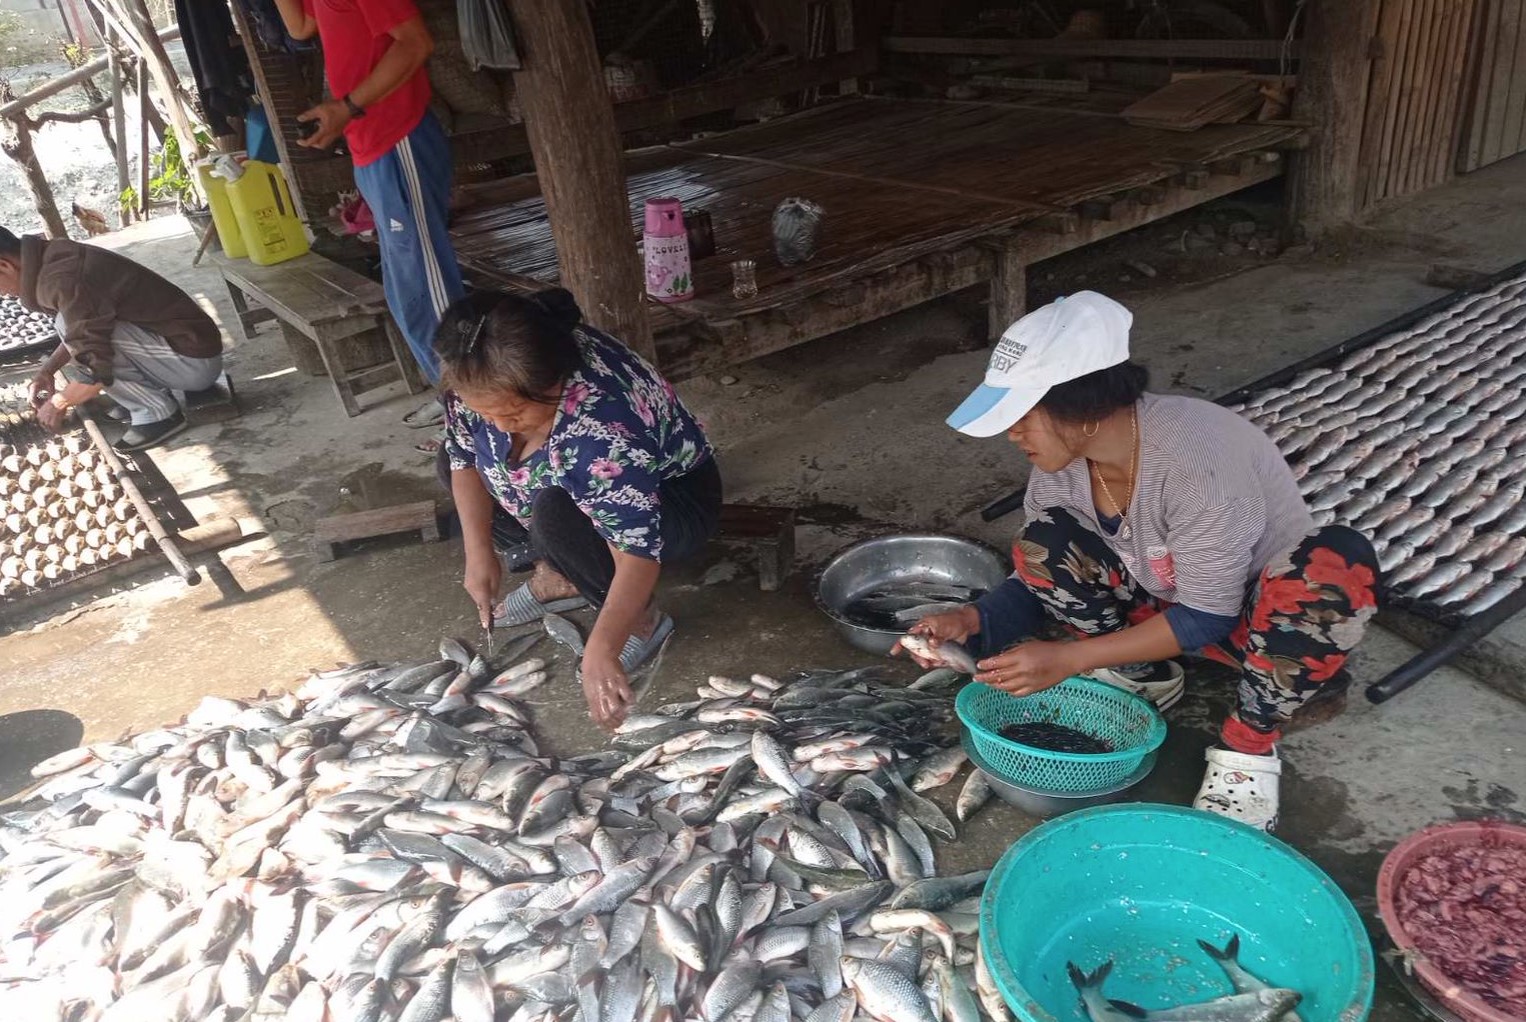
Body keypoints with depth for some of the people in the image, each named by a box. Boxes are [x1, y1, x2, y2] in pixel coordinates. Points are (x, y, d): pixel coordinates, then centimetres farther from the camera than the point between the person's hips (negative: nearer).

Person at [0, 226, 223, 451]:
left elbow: (97, 371, -24)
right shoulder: (59, 257, 8)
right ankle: (153, 394, 11)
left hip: (195, 362, -10)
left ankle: (157, 414, -8)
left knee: (67, 325, -18)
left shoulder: (65, 279, -22)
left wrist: (57, 403, -6)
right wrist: (48, 370, 15)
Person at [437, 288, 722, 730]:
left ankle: (642, 620, -12)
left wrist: (602, 650, -46)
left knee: (556, 516, -36)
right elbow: (463, 457, -2)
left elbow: (638, 551, -41)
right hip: (576, 484, 8)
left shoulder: (602, 427, -41)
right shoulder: (485, 384, -19)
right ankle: (556, 578, 10)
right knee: (454, 461, 2)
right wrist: (479, 552, -10)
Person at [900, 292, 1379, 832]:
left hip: (1257, 615, -5)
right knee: (1042, 547, -19)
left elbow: (1205, 618, -28)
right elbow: (1034, 583, -5)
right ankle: (1144, 676, 4)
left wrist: (1069, 657, -32)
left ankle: (1248, 746, -15)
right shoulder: (1062, 460, -16)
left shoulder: (1194, 459, -35)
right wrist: (972, 621, -25)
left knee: (1340, 561, -37)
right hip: (1165, 599, 5)